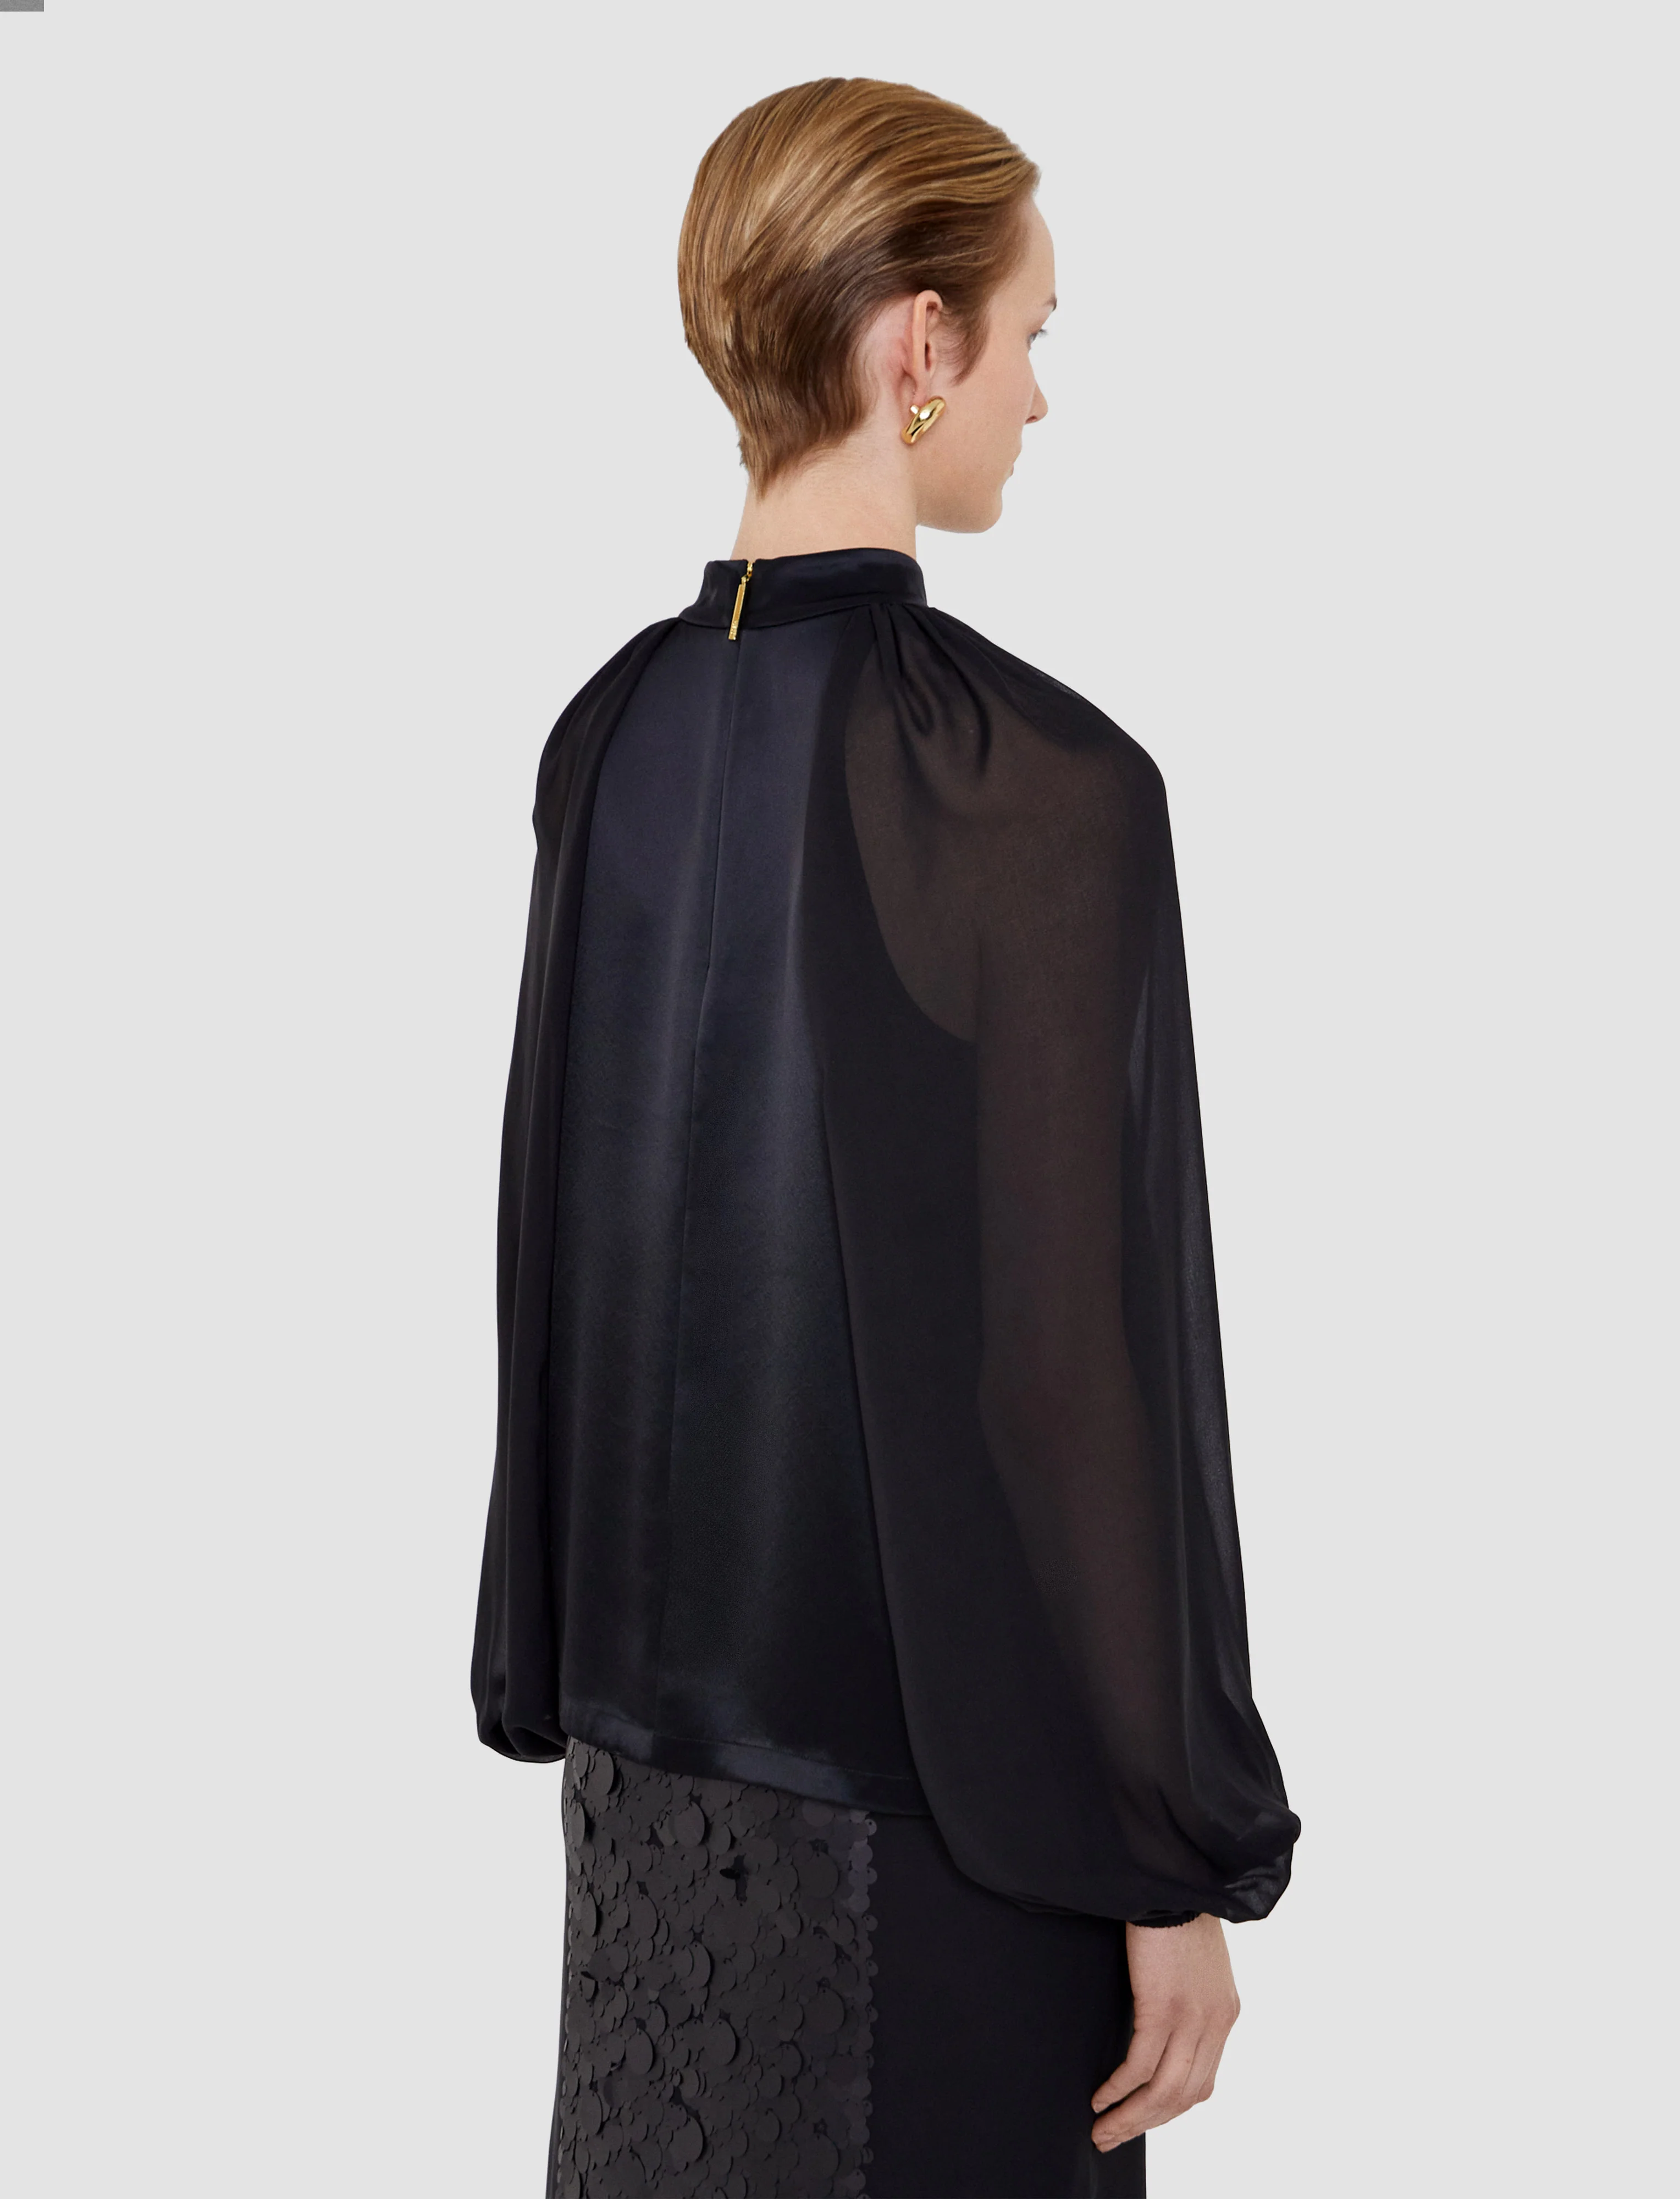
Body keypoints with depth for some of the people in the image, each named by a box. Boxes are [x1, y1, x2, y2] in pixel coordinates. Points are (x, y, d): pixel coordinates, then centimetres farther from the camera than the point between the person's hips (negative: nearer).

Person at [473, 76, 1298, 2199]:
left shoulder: (611, 735, 0)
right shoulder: (1034, 782, -20)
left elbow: (558, 1246, 7)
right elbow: (1088, 1357, -19)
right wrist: (1179, 1868, -9)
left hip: (657, 1726, 7)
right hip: (935, 1769, -6)